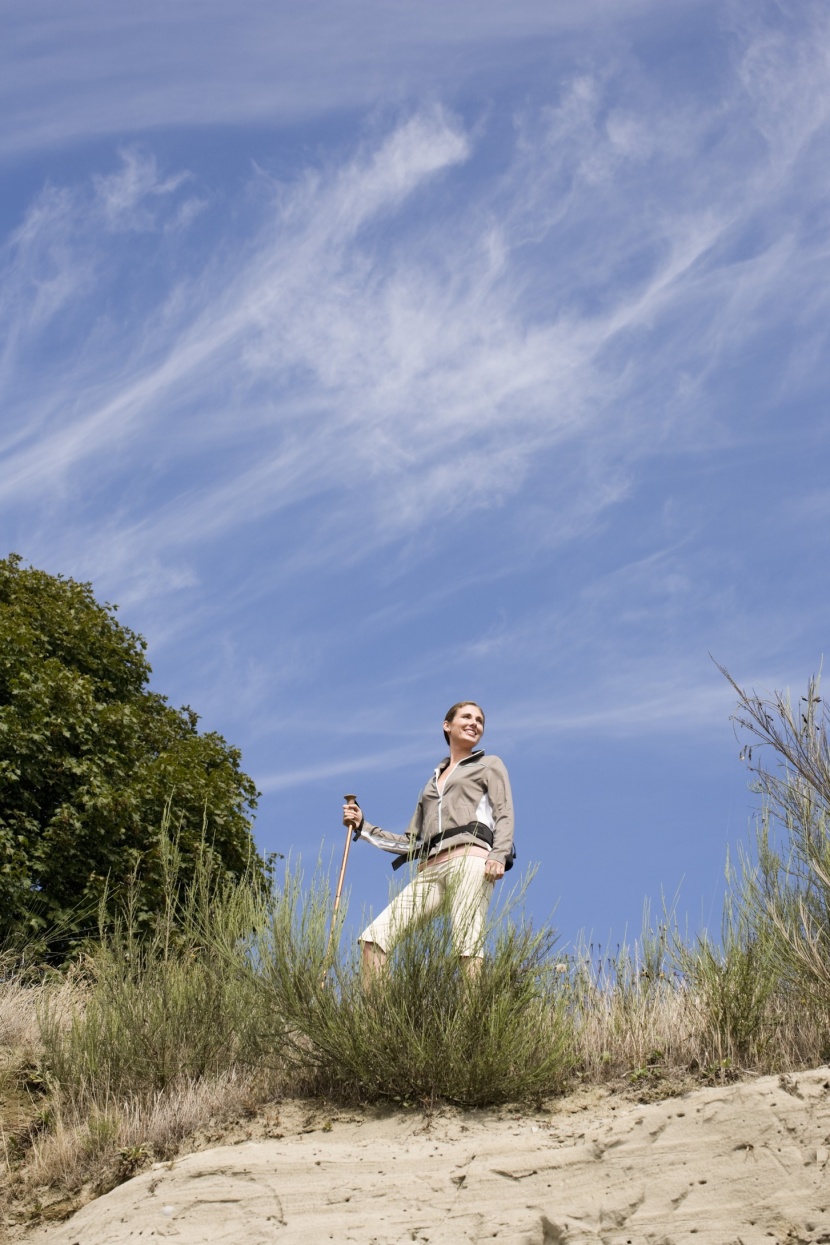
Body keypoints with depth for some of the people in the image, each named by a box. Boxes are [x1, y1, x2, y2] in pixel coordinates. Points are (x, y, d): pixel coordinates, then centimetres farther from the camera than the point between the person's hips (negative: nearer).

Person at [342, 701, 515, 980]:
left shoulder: (489, 765, 21)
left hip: (469, 858, -5)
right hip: (430, 870, 5)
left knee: (467, 946, -23)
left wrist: (499, 855, -13)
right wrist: (363, 827, 23)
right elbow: (411, 842, 30)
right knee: (374, 936, -12)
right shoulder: (433, 783, 33)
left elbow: (504, 815, 5)